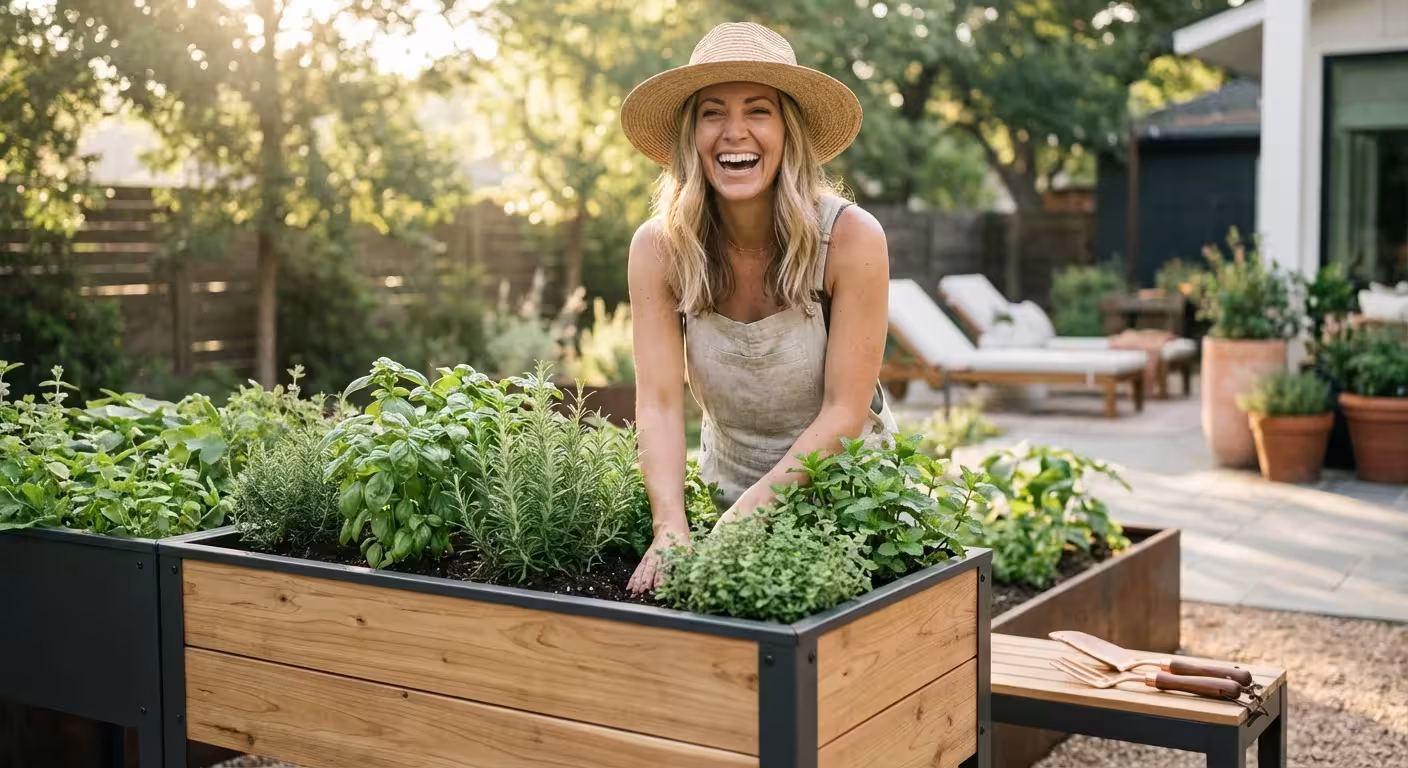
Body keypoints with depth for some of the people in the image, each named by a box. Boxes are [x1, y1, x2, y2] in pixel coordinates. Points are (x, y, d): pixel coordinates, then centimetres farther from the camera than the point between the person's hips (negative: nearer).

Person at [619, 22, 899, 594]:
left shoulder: (851, 238, -18)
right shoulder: (658, 248, -11)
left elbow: (844, 413, -17)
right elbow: (658, 403, -16)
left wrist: (747, 514, -26)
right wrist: (671, 531, -31)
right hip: (725, 493, 2)